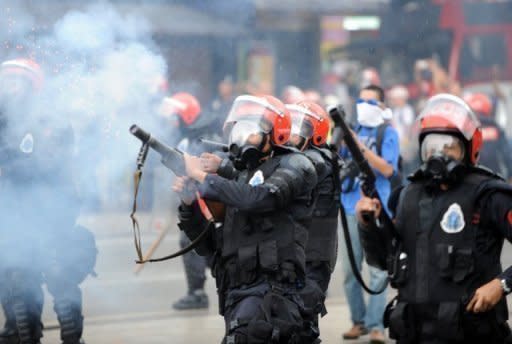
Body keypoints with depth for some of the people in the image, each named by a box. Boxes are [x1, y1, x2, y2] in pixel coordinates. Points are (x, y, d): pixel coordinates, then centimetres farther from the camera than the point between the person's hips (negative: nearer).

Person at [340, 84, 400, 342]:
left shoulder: (388, 134, 2)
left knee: (378, 270, -8)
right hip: (350, 206, 4)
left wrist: (361, 147, -17)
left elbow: (387, 169, -9)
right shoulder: (352, 131, 12)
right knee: (350, 270, 5)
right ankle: (358, 320, 15)